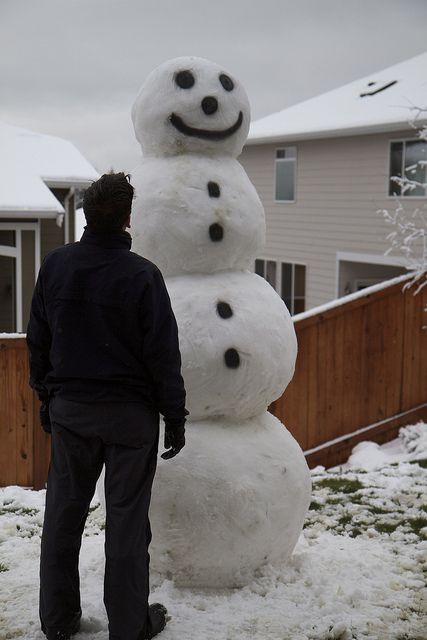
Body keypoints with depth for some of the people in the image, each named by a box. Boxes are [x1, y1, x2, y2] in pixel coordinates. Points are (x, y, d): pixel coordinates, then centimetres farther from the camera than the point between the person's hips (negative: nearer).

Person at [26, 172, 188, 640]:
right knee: (126, 518, 6)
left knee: (63, 513, 14)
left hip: (68, 410, 4)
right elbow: (163, 354, -11)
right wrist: (175, 416, -2)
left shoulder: (55, 265, 0)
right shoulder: (142, 275, -14)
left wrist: (46, 394, 19)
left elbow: (37, 339, 8)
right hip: (130, 413, -4)